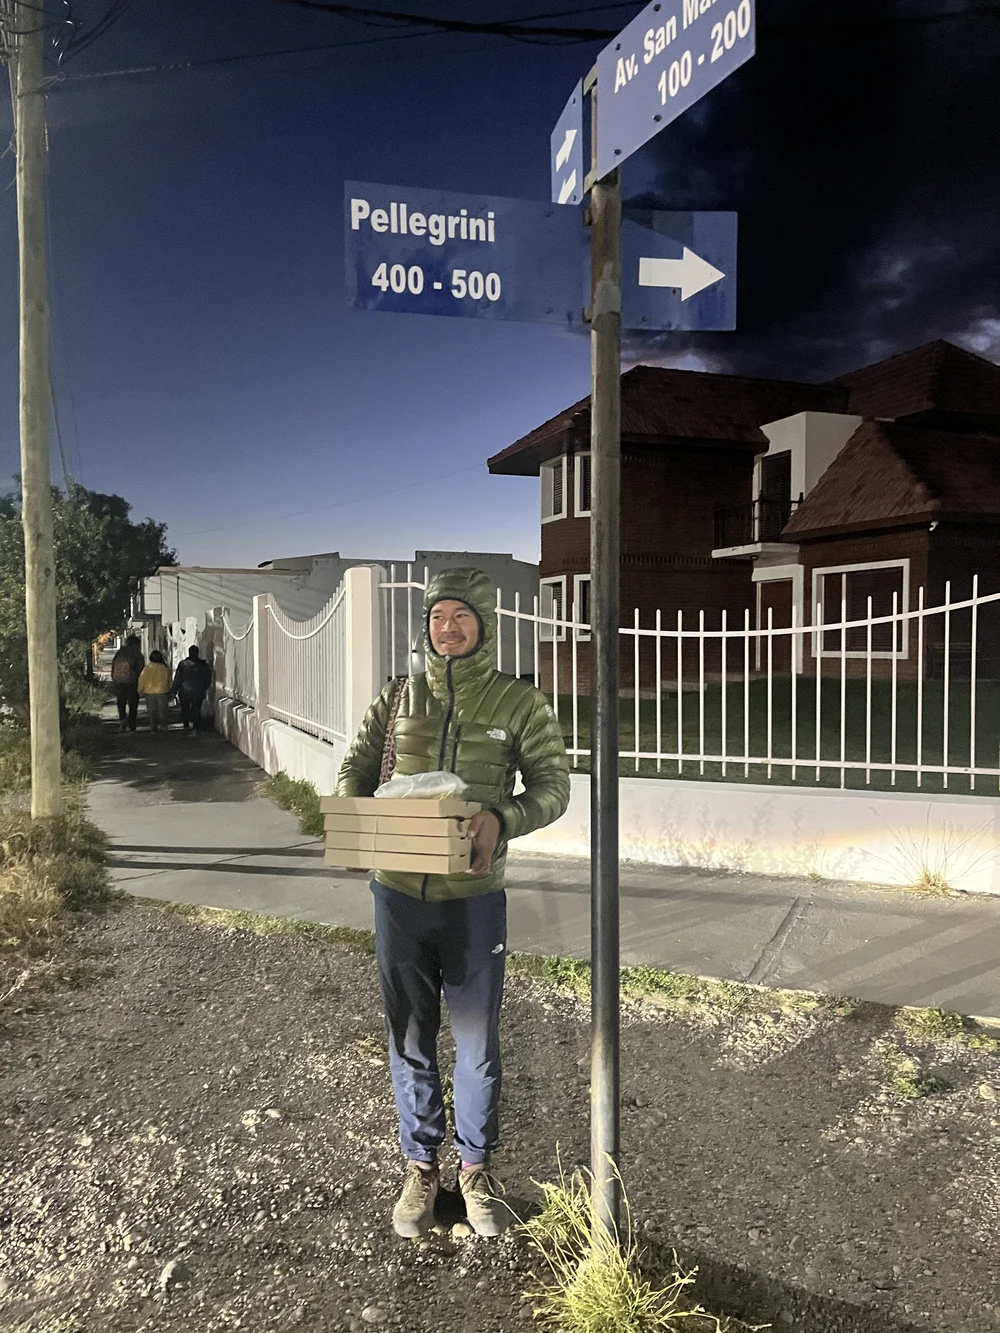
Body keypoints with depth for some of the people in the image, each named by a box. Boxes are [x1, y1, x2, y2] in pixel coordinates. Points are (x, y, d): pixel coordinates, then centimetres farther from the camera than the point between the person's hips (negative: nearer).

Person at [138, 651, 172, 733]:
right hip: (163, 692, 0)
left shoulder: (146, 669, -5)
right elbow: (170, 682, 4)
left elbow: (141, 682, -1)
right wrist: (170, 694, 14)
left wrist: (141, 692, 13)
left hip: (149, 693, 0)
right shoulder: (165, 669, -4)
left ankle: (152, 726, 7)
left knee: (151, 711, 9)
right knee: (162, 711, 8)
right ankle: (163, 726, 5)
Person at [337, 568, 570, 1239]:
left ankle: (477, 1167, 33)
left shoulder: (520, 702, -1)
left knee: (478, 1044, 10)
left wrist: (502, 819, -23)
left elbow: (553, 786, -3)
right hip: (400, 896, 2)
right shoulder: (399, 697, 6)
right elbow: (358, 767, 8)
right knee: (410, 1041, 14)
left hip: (474, 900, -2)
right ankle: (421, 1166, 33)